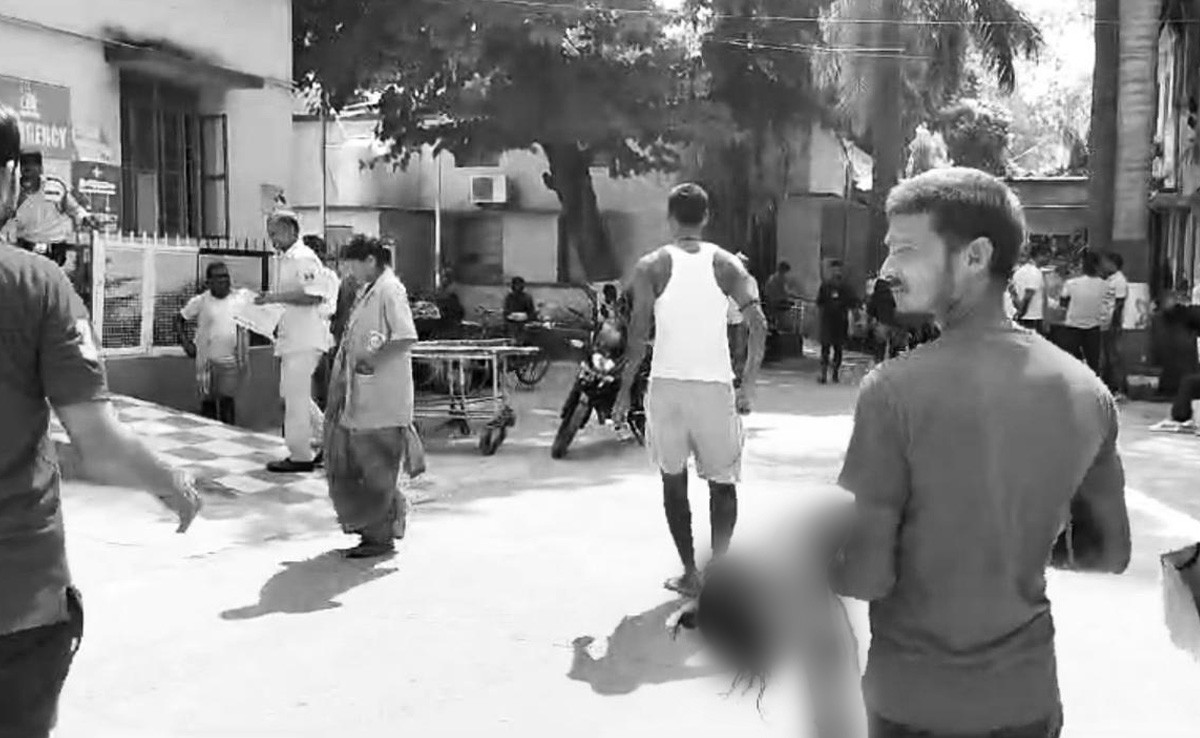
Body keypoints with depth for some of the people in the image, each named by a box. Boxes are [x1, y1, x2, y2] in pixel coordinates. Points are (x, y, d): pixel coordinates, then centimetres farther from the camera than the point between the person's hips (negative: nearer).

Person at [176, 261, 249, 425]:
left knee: (227, 400, -8)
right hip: (207, 362, 0)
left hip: (231, 361, 0)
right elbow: (179, 320, 8)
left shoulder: (238, 301, 2)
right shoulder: (200, 302, -2)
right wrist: (185, 342, -3)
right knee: (208, 403, 7)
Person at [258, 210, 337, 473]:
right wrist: (272, 302, 13)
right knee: (293, 393, 16)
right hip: (293, 338, 10)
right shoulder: (287, 259, 18)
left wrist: (276, 297, -23)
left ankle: (301, 456, 3)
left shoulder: (303, 258, -14)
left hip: (305, 339, -10)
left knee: (295, 395, -5)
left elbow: (313, 295, -24)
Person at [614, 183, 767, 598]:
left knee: (674, 481, 13)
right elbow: (758, 326, -6)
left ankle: (691, 574, 13)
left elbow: (638, 336, -7)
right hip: (715, 386, 0)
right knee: (723, 481, 13)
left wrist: (625, 392, 0)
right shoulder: (726, 264, 3)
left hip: (667, 385, 0)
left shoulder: (651, 266, 0)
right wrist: (748, 386, 1)